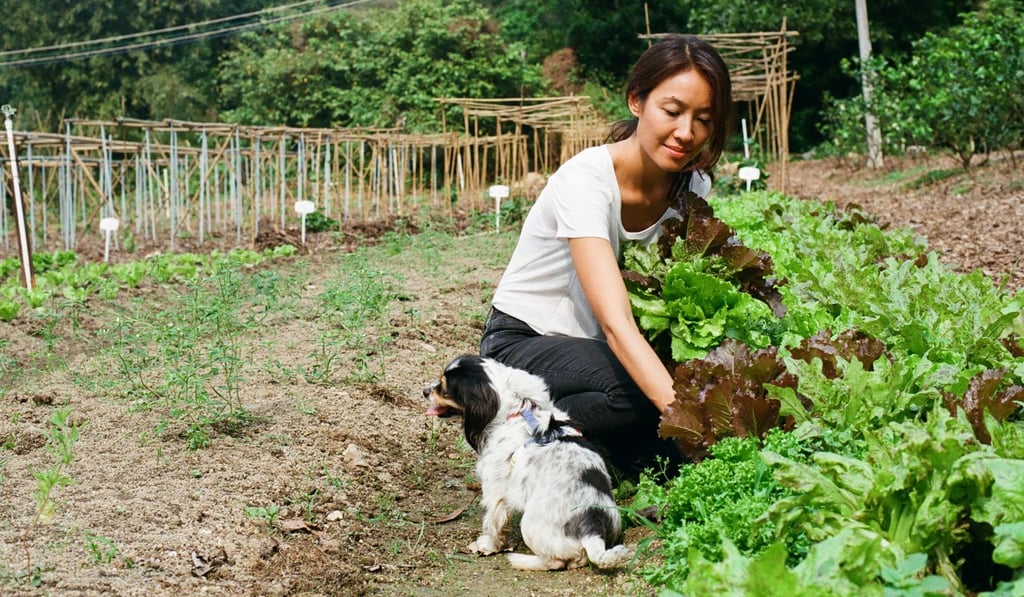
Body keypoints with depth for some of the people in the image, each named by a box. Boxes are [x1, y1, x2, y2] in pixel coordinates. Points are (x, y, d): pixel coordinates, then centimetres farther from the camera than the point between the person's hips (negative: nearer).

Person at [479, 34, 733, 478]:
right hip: (522, 340, -6)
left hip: (599, 345, 6)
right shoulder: (585, 180, -28)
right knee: (633, 391, -35)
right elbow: (616, 323, -39)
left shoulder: (692, 186, -8)